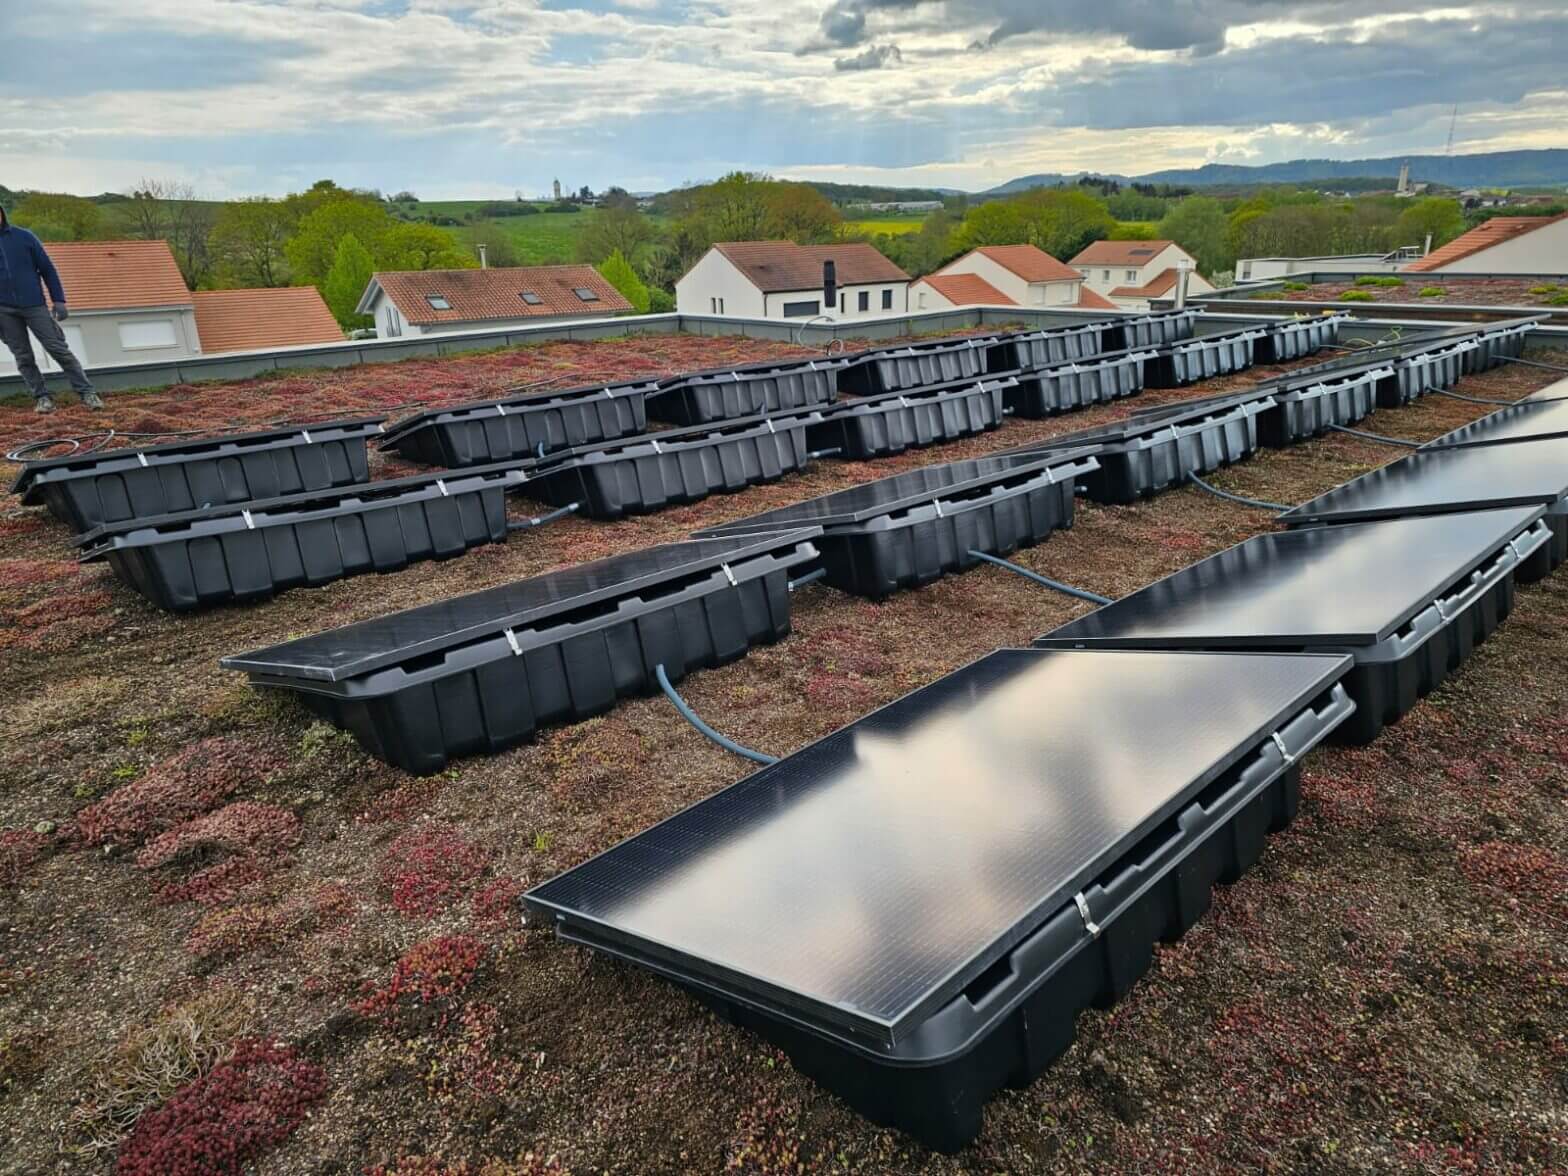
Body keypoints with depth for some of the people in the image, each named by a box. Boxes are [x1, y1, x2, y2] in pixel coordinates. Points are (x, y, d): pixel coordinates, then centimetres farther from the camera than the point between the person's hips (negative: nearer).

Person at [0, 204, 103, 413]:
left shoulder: (24, 237, 3)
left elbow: (47, 269, 5)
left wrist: (59, 300, -2)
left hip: (33, 305, -2)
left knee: (59, 349, -3)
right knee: (23, 357, 3)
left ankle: (86, 393, 0)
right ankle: (41, 397, 9)